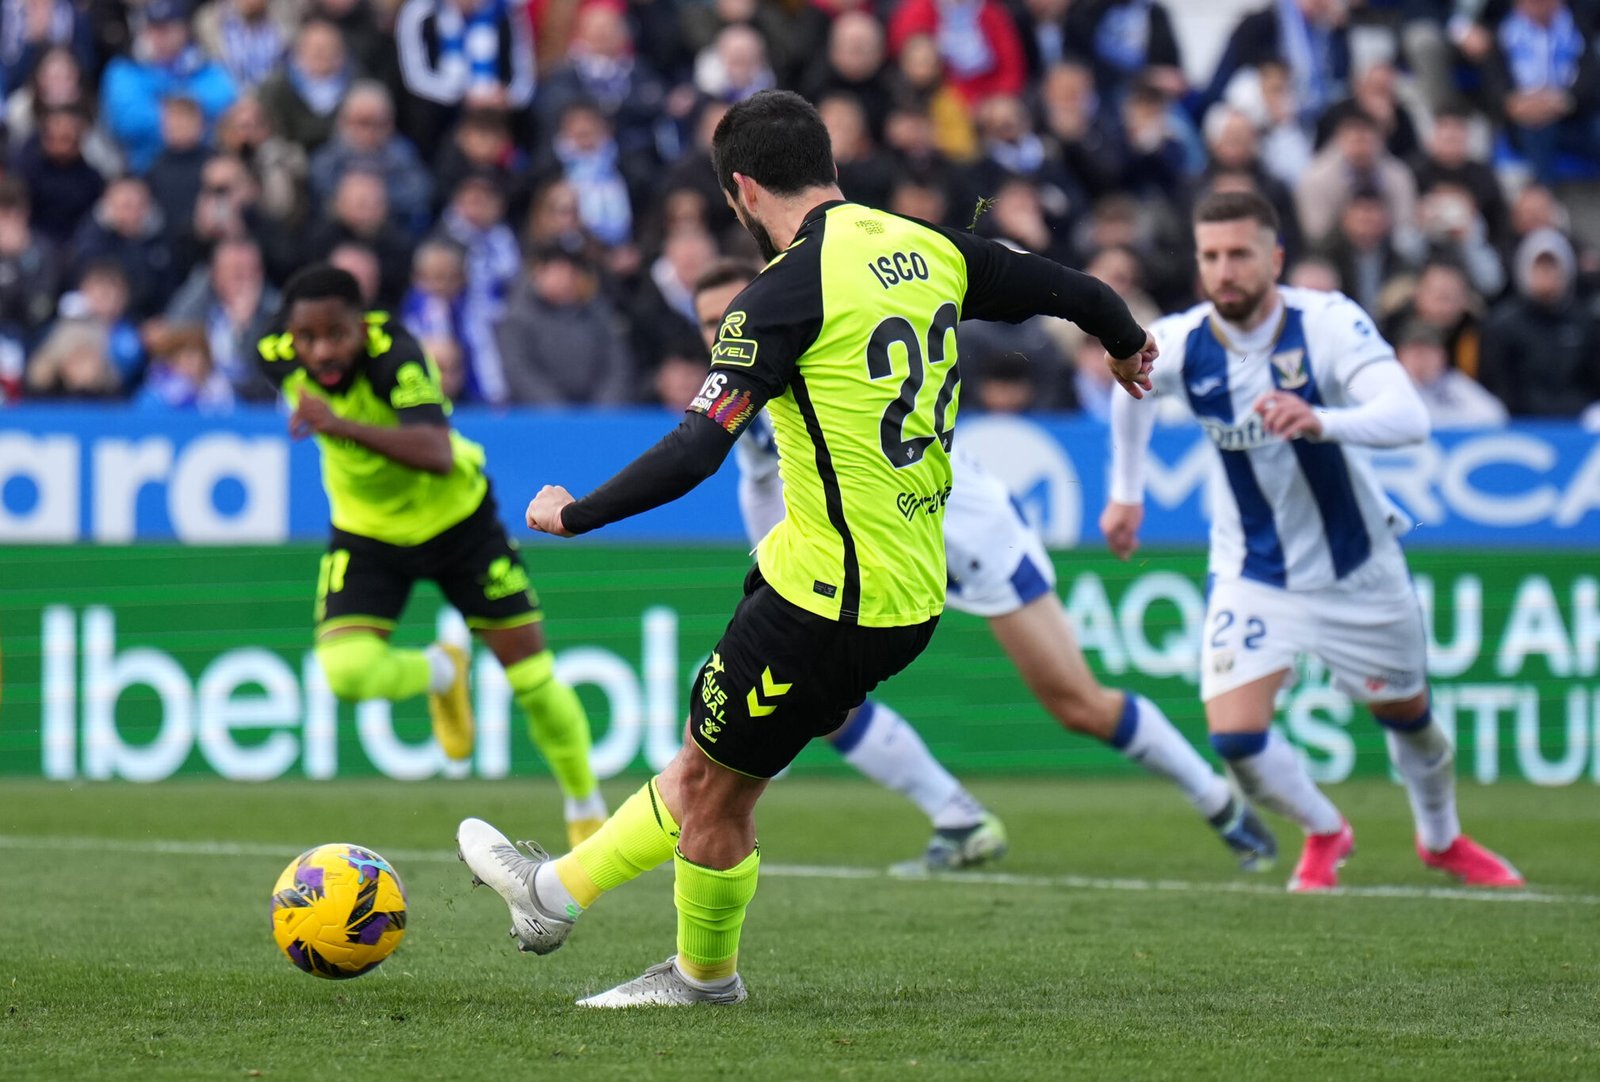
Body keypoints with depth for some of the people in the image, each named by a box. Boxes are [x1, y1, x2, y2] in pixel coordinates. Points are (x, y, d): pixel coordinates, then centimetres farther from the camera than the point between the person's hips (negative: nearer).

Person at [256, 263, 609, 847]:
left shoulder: (397, 355, -35)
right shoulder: (279, 358, -19)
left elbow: (437, 454, -52)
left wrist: (344, 426, -64)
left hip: (454, 514, -3)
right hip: (366, 531, 3)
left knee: (532, 675, 2)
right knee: (347, 671, -21)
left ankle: (587, 810, 28)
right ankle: (440, 673, 15)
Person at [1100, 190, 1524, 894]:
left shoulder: (1328, 323, -24)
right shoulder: (1179, 344, -15)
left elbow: (1409, 418, -39)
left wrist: (1320, 421, -56)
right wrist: (1125, 491, 17)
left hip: (1358, 569, -1)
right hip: (1251, 574, 1)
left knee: (1408, 716, 17)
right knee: (1235, 737, -15)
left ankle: (1442, 840, 49)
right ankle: (1324, 835, 17)